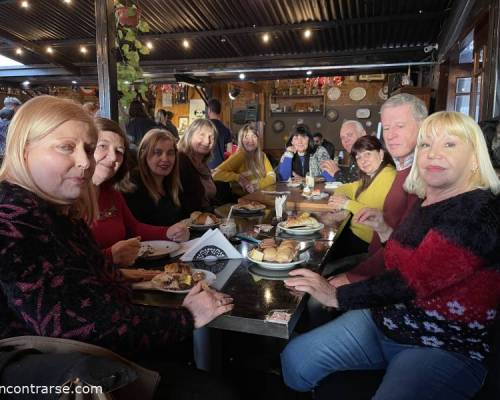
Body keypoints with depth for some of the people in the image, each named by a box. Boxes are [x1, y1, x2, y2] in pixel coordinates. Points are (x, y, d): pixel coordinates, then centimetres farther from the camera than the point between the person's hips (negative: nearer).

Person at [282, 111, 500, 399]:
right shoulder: (426, 202, 6)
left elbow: (411, 279, -26)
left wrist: (337, 296, -18)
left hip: (445, 349, -6)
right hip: (382, 321, 7)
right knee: (295, 358, 0)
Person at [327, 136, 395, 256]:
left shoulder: (389, 177, -19)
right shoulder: (369, 178, 11)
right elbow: (346, 188, 21)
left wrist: (348, 204, -21)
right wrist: (338, 197, -5)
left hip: (366, 240, -8)